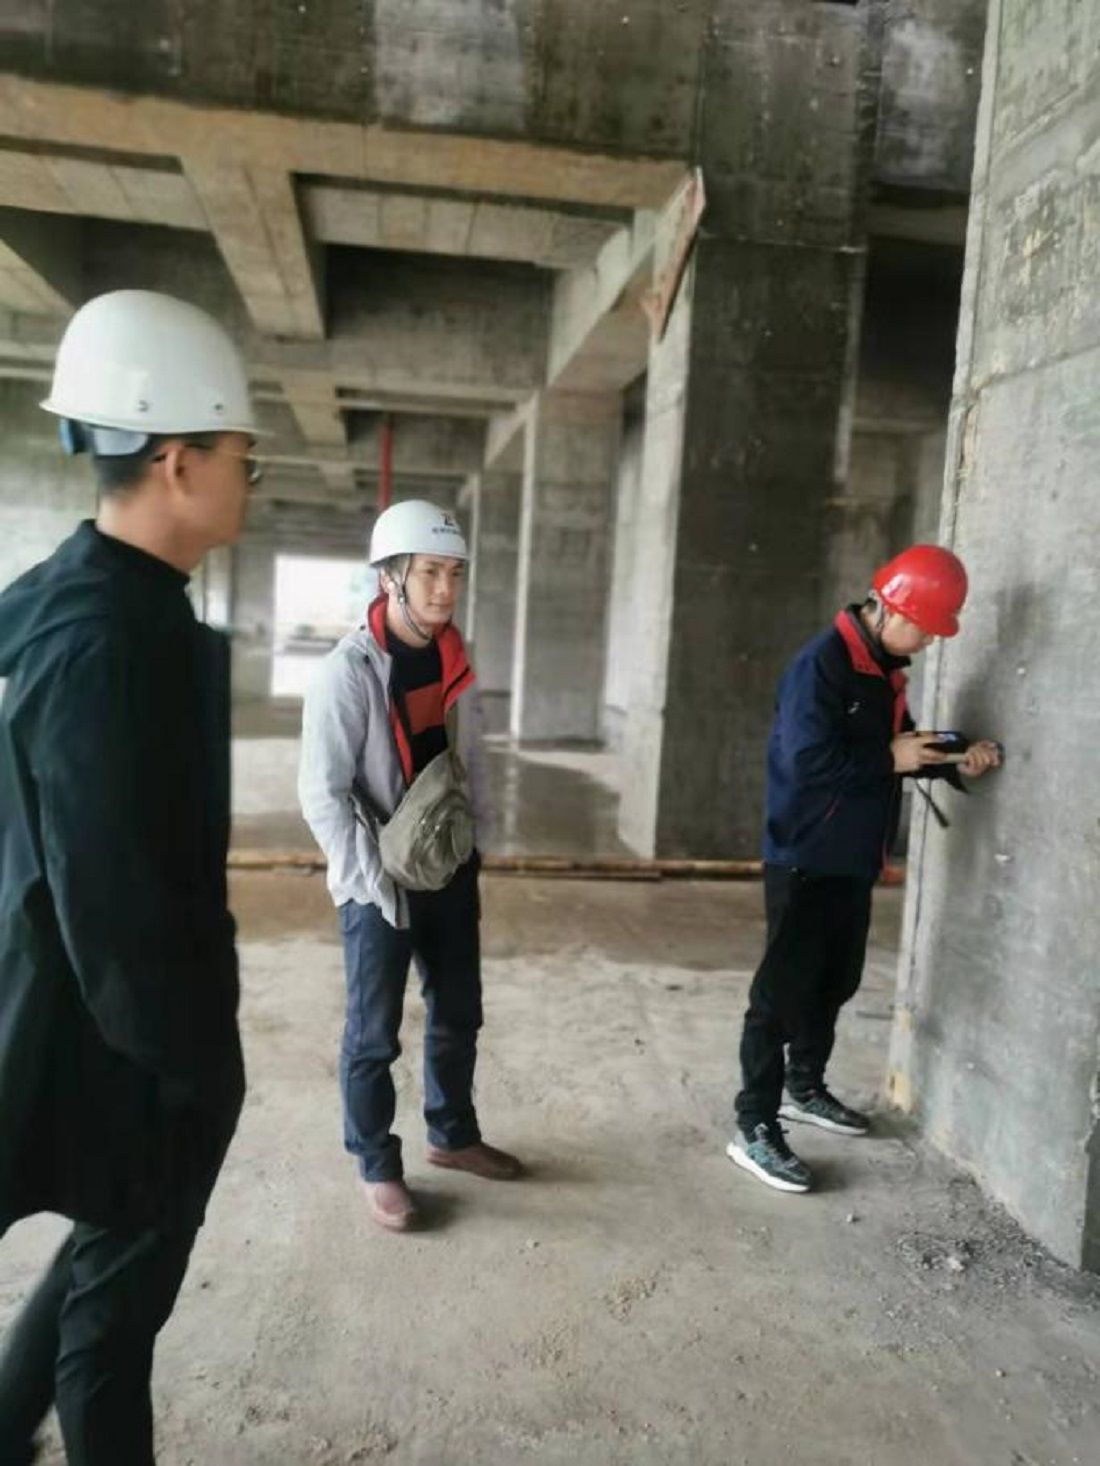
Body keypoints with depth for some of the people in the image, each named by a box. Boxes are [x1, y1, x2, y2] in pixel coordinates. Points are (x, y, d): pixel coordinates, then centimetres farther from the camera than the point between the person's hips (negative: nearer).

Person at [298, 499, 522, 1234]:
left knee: (459, 1013, 18)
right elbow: (322, 794, -17)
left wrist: (476, 839, 7)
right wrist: (376, 883, -17)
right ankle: (378, 1168, 27)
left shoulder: (454, 658, 3)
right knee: (376, 1034, 8)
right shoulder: (351, 669, -17)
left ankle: (453, 1135, 38)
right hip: (380, 883, -6)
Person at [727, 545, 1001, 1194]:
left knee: (835, 982, 20)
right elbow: (808, 762, -27)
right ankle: (755, 1128, 9)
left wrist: (955, 760, 0)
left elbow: (896, 746, 17)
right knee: (783, 991, -2)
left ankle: (804, 1088, 39)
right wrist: (890, 759, -17)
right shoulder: (821, 665, -19)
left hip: (854, 859, 9)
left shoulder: (886, 669, 10)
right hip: (807, 861, -9)